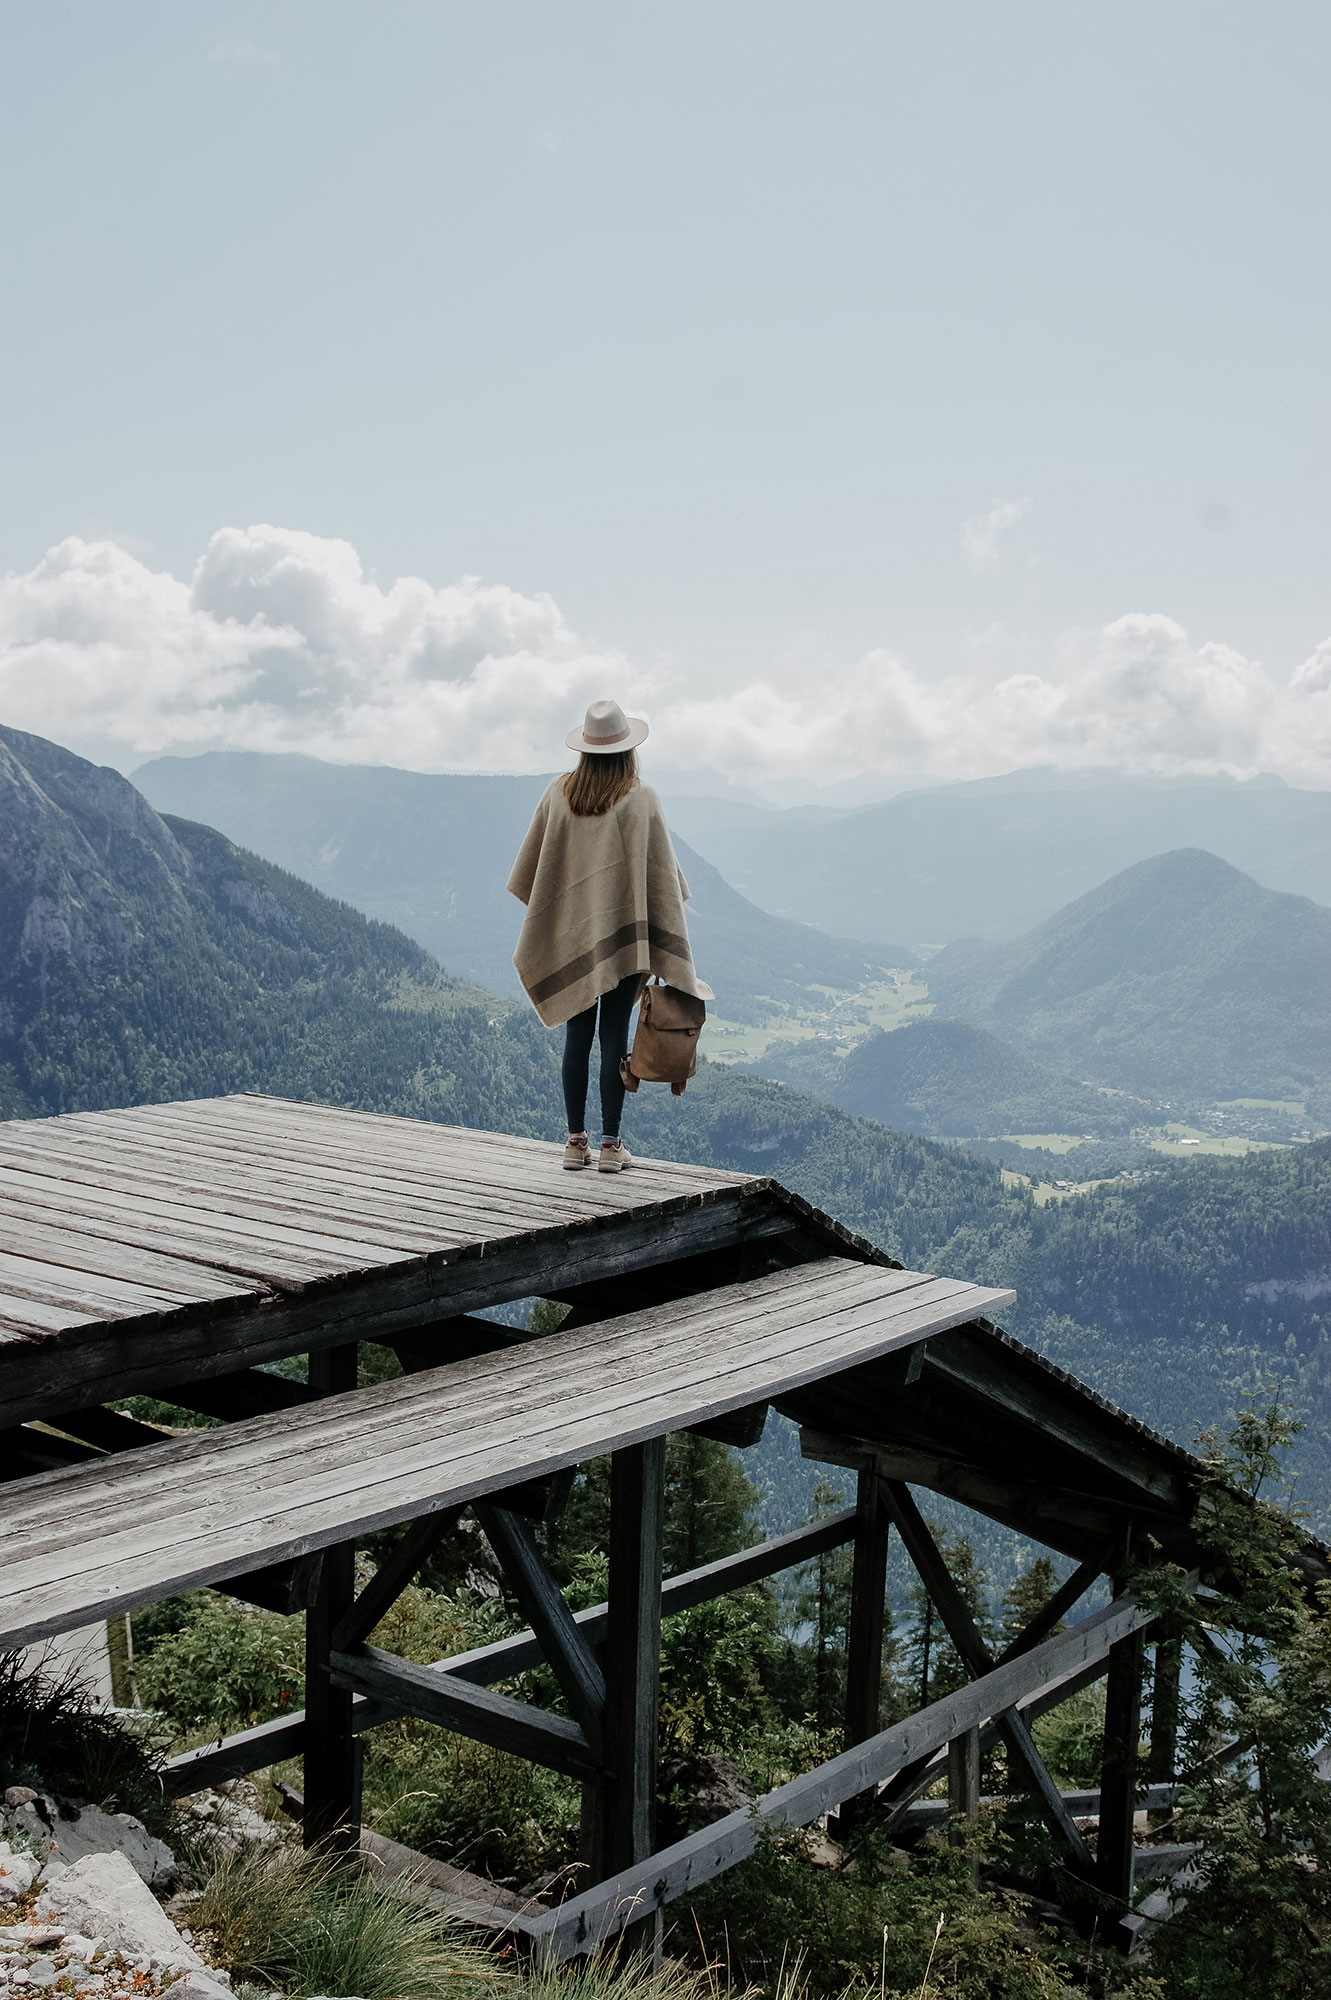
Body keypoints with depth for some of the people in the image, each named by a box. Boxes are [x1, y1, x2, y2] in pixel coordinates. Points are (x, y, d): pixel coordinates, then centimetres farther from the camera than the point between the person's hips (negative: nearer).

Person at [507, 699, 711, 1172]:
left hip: (569, 937, 3)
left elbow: (531, 865, 8)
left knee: (577, 1037, 9)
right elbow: (660, 875, -8)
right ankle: (610, 1143, 6)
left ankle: (576, 1141, 12)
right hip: (623, 936, -3)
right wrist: (673, 956, -3)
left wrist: (550, 918, 21)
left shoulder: (558, 793, 1)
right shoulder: (639, 799, -9)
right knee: (614, 1037, 3)